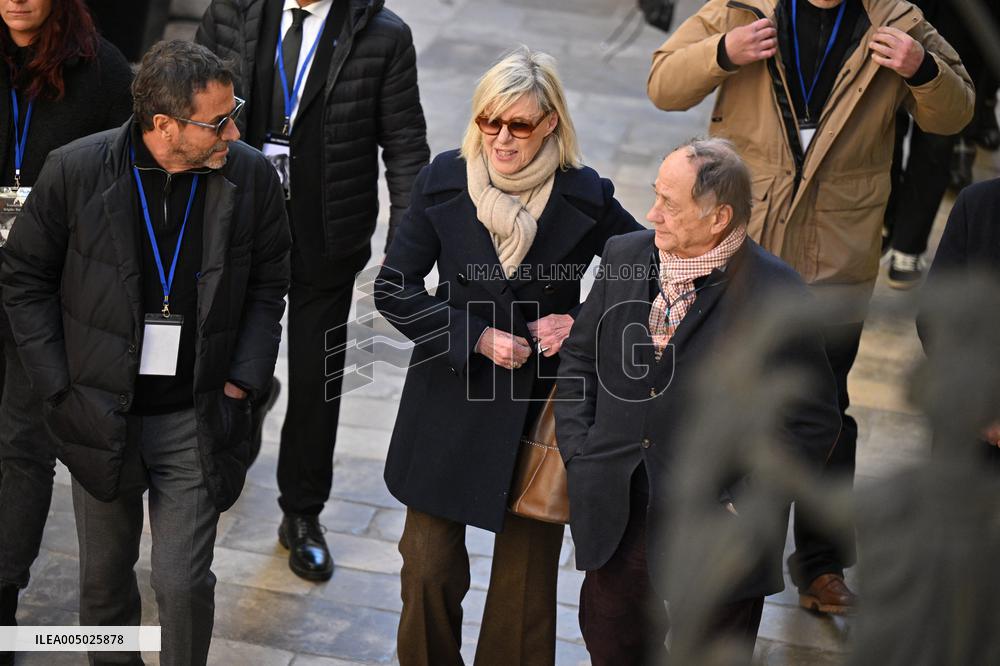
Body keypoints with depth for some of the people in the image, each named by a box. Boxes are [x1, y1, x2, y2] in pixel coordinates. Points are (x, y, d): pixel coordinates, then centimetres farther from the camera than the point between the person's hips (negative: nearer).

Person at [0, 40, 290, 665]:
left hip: (196, 420, 0)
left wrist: (242, 379, -4)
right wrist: (60, 386, -5)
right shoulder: (75, 172, -14)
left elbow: (268, 285, 4)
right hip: (101, 417, 0)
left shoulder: (251, 175, -10)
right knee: (105, 574, 17)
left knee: (184, 582, 1)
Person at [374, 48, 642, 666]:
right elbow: (394, 290, -2)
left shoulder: (586, 197, -8)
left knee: (527, 574, 9)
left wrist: (582, 324, -12)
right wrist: (477, 338, -13)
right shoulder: (444, 181, -5)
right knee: (429, 568, 5)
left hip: (541, 411, -1)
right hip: (450, 401, 1)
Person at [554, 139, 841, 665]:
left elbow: (812, 421, -12)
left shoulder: (774, 294, -17)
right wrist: (578, 454, 1)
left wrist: (740, 503, -13)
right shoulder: (624, 257, -1)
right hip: (616, 520, 5)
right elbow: (579, 356, 10)